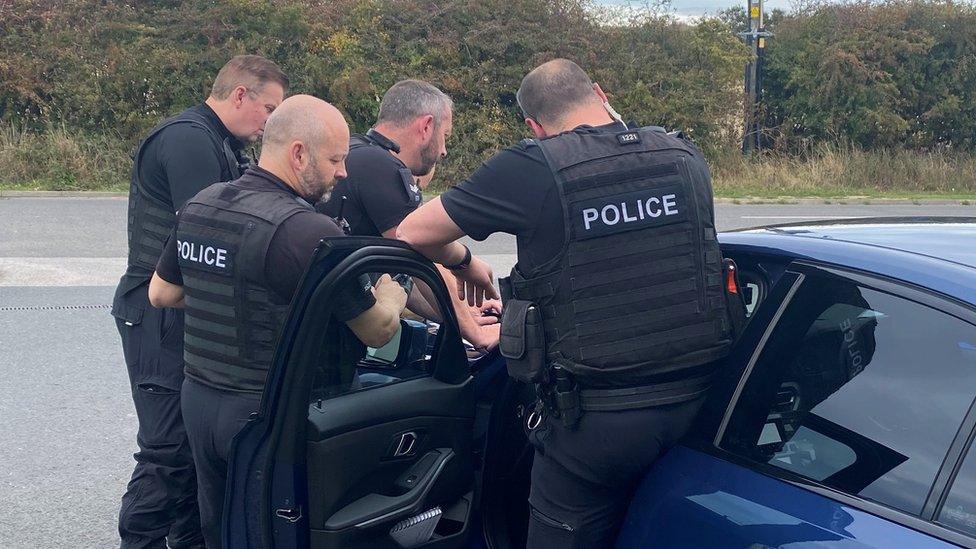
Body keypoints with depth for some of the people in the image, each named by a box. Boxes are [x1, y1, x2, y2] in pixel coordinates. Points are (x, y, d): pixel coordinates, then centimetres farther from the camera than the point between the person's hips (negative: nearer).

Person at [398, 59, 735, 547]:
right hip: (696, 401, 5)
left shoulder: (533, 169, -11)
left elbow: (414, 233, -3)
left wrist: (463, 262, 18)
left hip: (596, 419, -4)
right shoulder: (686, 158, 3)